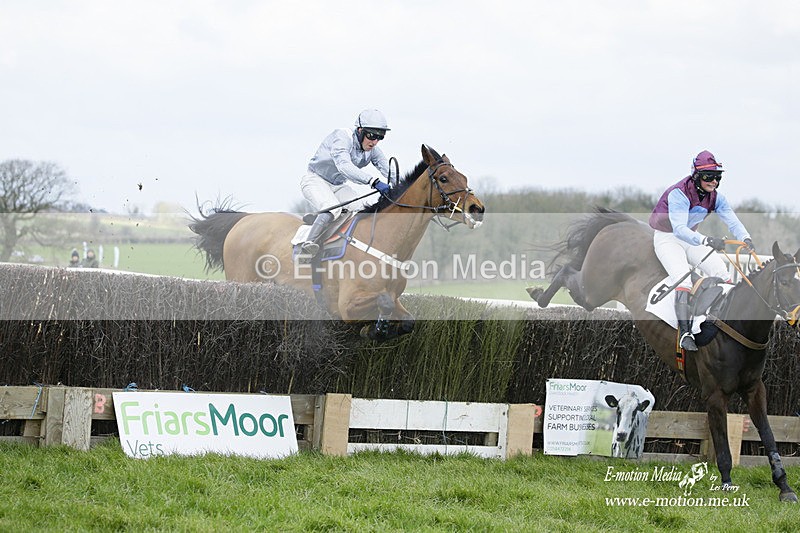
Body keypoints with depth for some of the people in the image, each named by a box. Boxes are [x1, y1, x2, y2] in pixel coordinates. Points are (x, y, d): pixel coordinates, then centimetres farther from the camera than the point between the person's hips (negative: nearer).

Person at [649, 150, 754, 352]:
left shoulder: (715, 197, -9)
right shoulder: (679, 194, -30)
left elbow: (732, 220, -17)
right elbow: (679, 229, -41)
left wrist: (745, 238, -39)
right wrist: (706, 241, -56)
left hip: (691, 238, 7)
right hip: (667, 239, -7)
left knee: (721, 273, -9)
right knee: (683, 280, -27)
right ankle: (685, 333, -28)